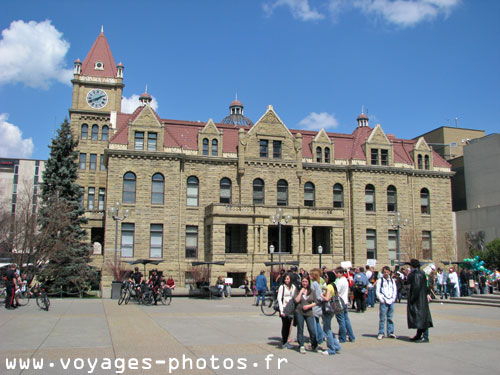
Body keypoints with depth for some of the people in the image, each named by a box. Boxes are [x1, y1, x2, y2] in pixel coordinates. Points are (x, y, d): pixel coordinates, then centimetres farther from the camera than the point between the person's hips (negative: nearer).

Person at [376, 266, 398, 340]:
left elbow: (395, 291, 14)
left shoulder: (392, 281, 13)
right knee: (382, 318, -4)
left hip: (391, 302, 4)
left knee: (390, 318, 8)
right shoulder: (380, 280, 0)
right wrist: (382, 300, -9)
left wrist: (393, 299, 2)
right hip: (383, 302, -4)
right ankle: (381, 333, 1)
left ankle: (390, 332, 15)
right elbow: (377, 291, -2)